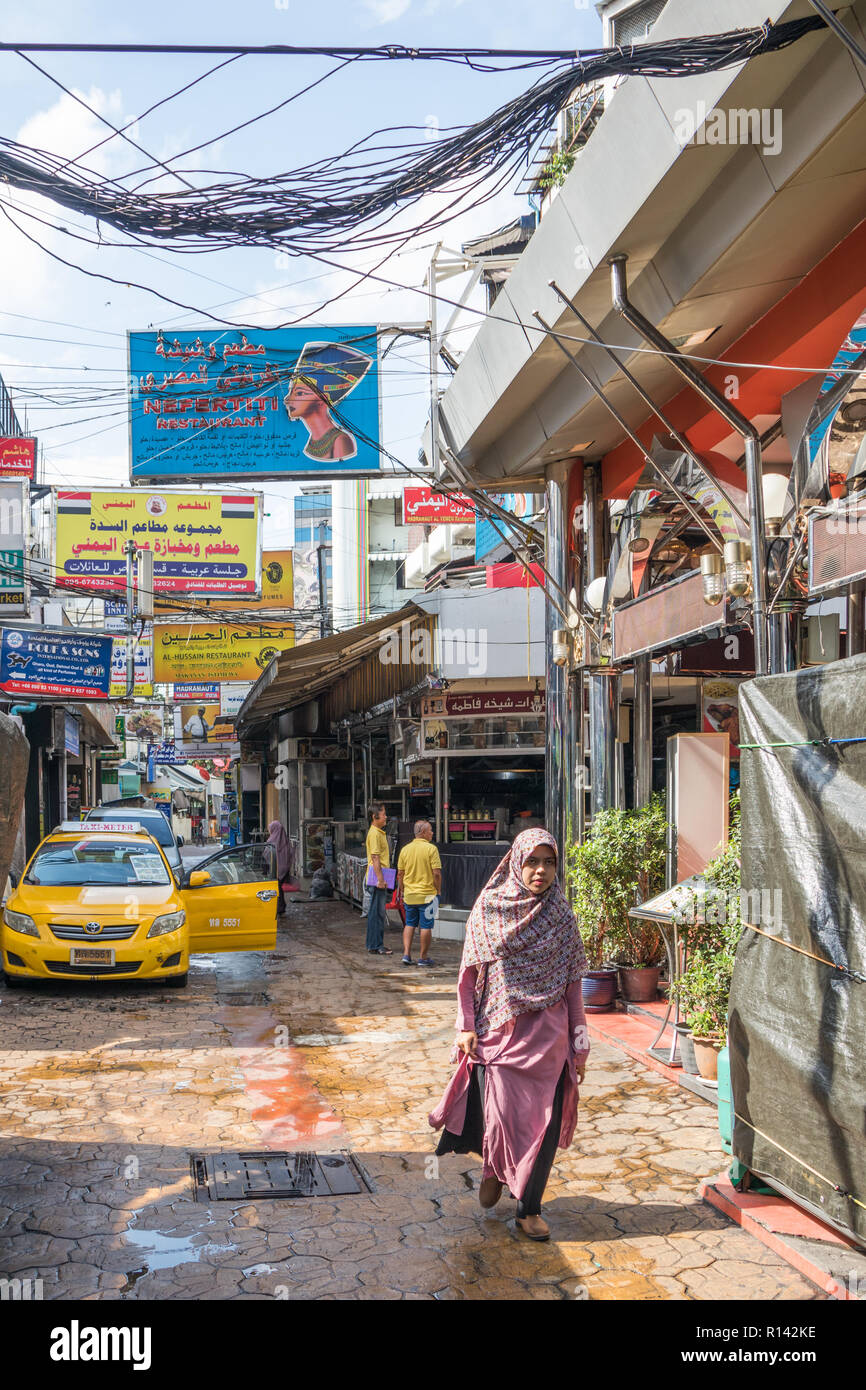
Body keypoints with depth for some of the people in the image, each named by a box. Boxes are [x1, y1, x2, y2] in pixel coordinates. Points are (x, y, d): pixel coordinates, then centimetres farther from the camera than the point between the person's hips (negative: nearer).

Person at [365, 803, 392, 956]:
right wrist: (380, 879, -23)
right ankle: (375, 946, -4)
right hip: (377, 877, -10)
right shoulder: (374, 833, -14)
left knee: (379, 911, 13)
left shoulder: (380, 832, 18)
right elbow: (375, 858, -20)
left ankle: (376, 944, 18)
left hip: (381, 878, 10)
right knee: (377, 911, -7)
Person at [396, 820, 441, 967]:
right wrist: (438, 889, -2)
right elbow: (437, 873, -15)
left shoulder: (405, 849, 3)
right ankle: (423, 957, 9)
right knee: (426, 926, 4)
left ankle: (406, 954, 8)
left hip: (409, 894, 5)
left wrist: (401, 889, 17)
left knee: (409, 924, 16)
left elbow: (400, 873, 7)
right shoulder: (431, 848, -12)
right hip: (427, 894, -5)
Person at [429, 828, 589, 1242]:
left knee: (543, 1121, 1)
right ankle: (493, 1169, 30)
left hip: (547, 1034, 1)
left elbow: (572, 982, 5)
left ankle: (529, 1209, 18)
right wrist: (467, 1027, -3)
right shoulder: (488, 909, -1)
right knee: (501, 1113, -5)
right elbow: (469, 974, 3)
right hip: (498, 1030, -1)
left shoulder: (560, 916, 2)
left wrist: (579, 1044, 3)